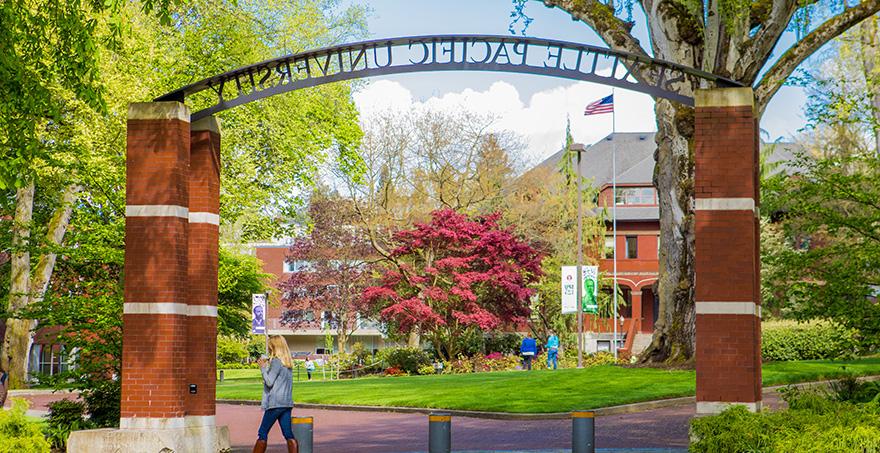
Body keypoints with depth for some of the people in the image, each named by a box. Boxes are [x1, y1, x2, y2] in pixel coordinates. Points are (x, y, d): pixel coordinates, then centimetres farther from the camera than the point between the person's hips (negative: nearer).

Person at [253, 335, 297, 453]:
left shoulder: (276, 361, -12)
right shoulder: (288, 362, 14)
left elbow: (269, 382, -14)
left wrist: (263, 368, -3)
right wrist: (268, 365, 14)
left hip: (275, 403, -8)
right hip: (287, 403, 8)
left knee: (262, 433, 1)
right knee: (288, 435, 2)